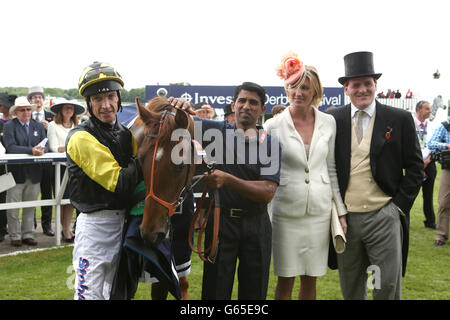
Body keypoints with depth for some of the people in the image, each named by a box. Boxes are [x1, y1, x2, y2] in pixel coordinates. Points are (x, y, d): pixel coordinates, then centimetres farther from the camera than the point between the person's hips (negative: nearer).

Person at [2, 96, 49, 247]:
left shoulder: (39, 126, 11)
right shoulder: (9, 126, -3)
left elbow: (46, 145, 3)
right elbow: (11, 147, -16)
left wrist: (41, 150, -21)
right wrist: (31, 150, -27)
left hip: (34, 172, 4)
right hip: (16, 172, -4)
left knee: (30, 206, 11)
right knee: (13, 207, 2)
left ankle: (28, 234, 21)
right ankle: (15, 236, 14)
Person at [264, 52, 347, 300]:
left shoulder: (328, 123, 3)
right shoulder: (274, 126, -5)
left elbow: (332, 169, 10)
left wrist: (341, 211, 8)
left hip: (319, 210, 3)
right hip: (286, 212, -2)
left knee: (310, 281, 12)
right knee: (285, 281, 5)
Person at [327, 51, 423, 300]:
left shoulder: (400, 119, 1)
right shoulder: (332, 120, 4)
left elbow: (415, 167, 3)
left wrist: (399, 205, -5)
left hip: (384, 216, -2)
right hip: (344, 217, 2)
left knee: (388, 286, 1)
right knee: (350, 288, 14)